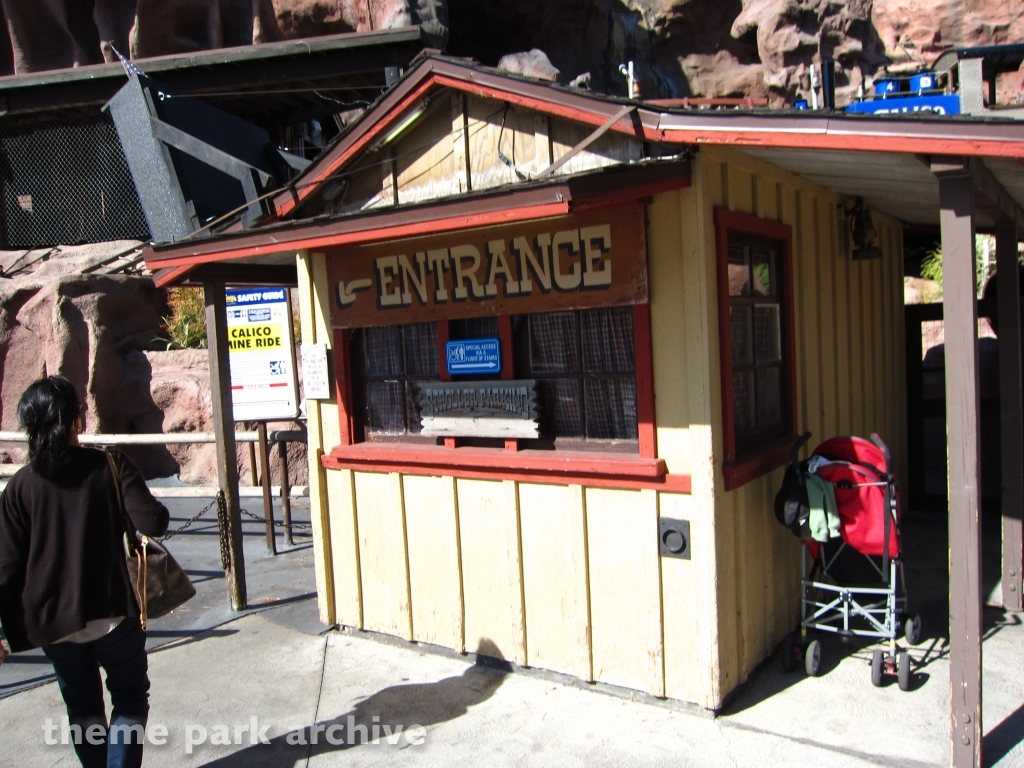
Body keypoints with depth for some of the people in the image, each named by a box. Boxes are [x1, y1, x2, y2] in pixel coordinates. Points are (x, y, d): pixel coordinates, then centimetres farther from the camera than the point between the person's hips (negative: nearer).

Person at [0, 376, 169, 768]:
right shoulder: (110, 465, -12)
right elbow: (152, 523, -18)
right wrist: (158, 511, 5)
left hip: (52, 621, 3)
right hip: (112, 613, -3)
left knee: (82, 707, 20)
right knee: (130, 698, 15)